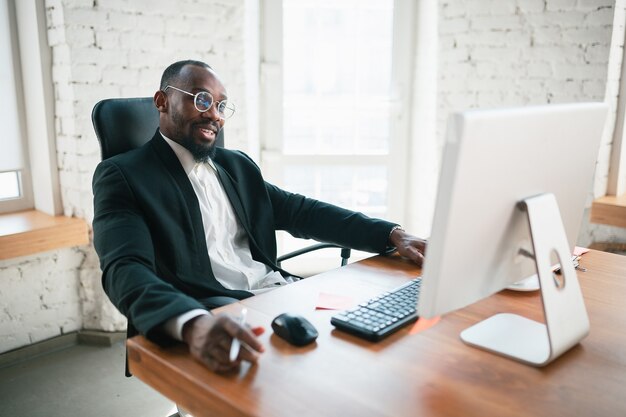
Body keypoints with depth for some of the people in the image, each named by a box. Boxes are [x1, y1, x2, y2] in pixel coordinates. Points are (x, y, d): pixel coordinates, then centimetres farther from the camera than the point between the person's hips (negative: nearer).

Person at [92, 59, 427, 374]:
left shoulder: (237, 165, 19)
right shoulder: (123, 175, -1)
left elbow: (301, 212, 16)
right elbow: (126, 269, -17)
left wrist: (392, 235, 2)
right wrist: (192, 324, -39)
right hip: (213, 312, -6)